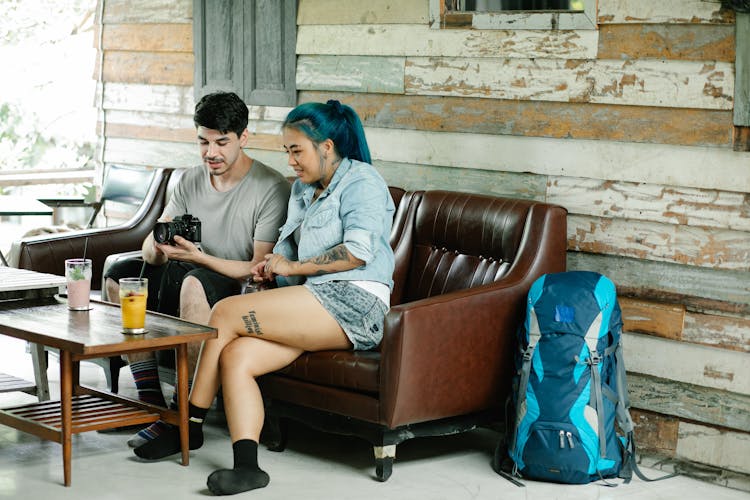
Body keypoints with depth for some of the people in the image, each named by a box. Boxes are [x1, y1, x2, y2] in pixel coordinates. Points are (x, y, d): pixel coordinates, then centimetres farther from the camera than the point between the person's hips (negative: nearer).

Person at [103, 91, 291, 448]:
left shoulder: (272, 188, -14)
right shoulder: (191, 181, 7)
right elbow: (152, 243, 3)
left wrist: (198, 257, -31)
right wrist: (157, 249, -23)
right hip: (191, 280, 8)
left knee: (195, 282, -37)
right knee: (118, 275, -7)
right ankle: (151, 403, -11)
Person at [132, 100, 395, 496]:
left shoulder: (361, 181, -1)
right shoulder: (302, 189, 27)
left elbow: (359, 250, -14)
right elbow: (289, 247, 29)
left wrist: (293, 267, -7)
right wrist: (273, 265, 5)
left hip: (354, 302, -8)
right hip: (318, 304, 9)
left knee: (225, 313, -17)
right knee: (235, 356, -19)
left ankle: (190, 426, -7)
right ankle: (246, 465, -27)